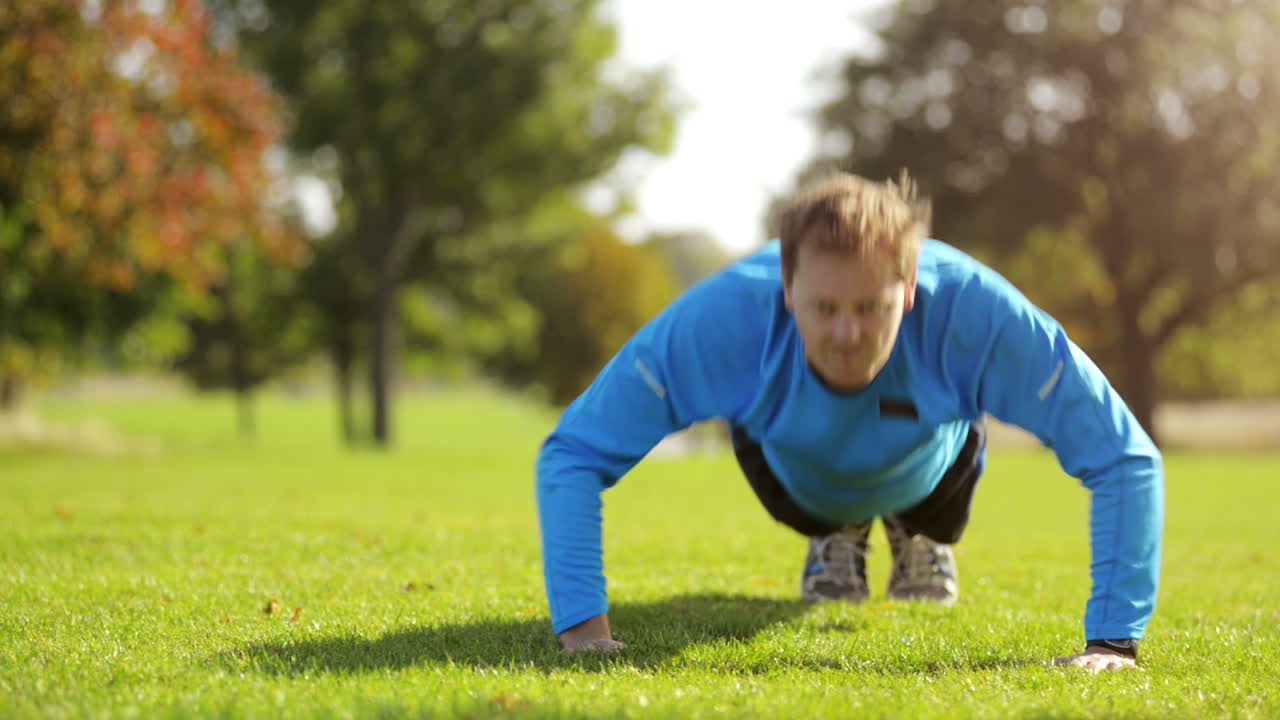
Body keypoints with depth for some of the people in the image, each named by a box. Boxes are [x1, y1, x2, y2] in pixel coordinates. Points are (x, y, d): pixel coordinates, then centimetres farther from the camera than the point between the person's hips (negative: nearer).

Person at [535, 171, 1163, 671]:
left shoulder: (974, 312, -49)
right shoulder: (722, 318, -48)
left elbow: (1124, 459, -41)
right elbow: (572, 454, -39)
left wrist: (1113, 641, -46)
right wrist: (583, 628, -47)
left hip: (926, 465, 1)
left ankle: (922, 536, 55)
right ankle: (835, 538, 49)